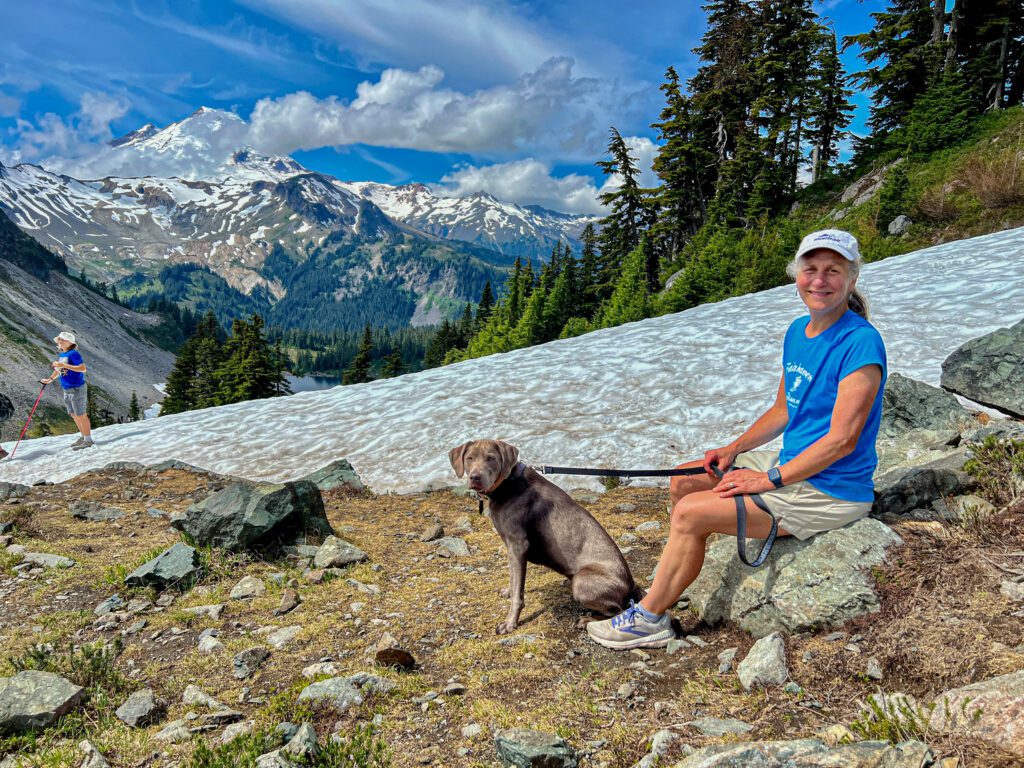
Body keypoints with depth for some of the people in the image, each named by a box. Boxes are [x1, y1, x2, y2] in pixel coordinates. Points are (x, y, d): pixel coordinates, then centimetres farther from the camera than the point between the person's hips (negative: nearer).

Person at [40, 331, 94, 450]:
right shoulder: (61, 355, 12)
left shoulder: (73, 354, -15)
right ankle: (83, 436, 28)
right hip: (67, 390, 9)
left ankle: (88, 440, 3)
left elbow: (82, 368, -26)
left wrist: (64, 365, -28)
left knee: (80, 415, -4)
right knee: (73, 415, 16)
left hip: (77, 389, -9)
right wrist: (50, 379, 17)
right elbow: (58, 370, 27)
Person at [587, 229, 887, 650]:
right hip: (791, 467, 9)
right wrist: (734, 449, 2)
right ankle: (668, 595, 12)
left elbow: (842, 440, -23)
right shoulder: (798, 331, 8)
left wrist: (771, 480, -21)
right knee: (683, 481, 7)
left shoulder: (861, 342, -20)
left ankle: (649, 620, 1)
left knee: (691, 512, -16)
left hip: (830, 492, -9)